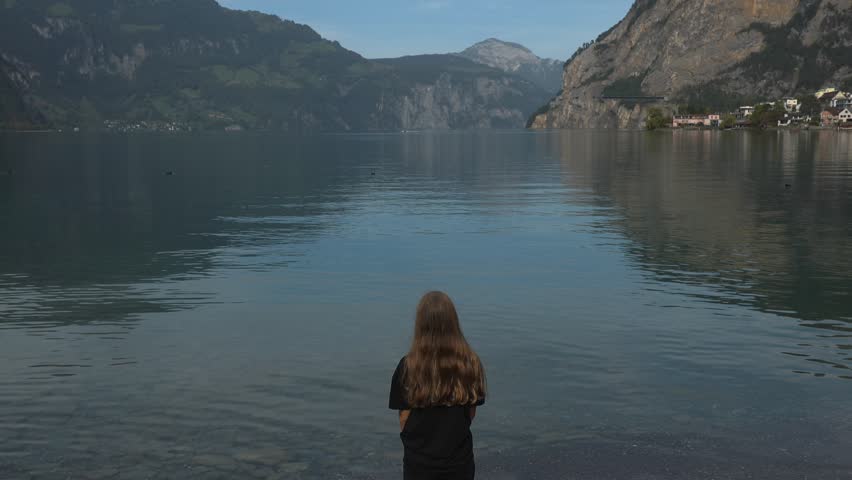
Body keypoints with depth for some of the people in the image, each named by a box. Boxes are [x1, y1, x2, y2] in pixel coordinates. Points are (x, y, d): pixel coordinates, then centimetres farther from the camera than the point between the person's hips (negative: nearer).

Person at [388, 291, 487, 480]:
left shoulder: (408, 367, -15)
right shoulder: (471, 364, -10)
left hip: (420, 463, -1)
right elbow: (471, 414, 1)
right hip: (460, 462, 1)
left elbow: (404, 420, -8)